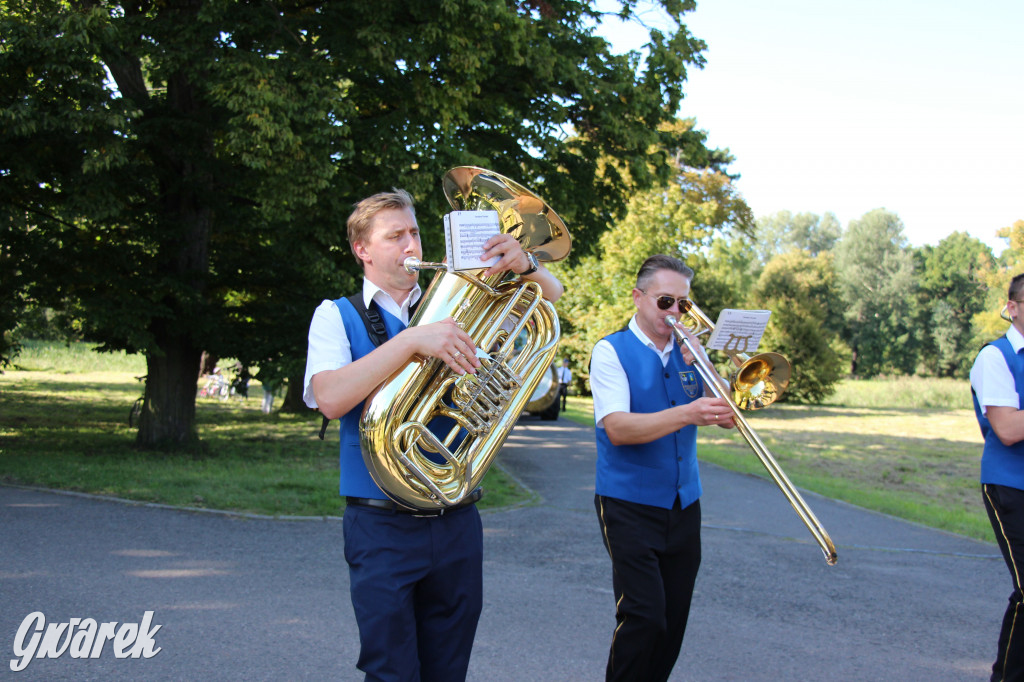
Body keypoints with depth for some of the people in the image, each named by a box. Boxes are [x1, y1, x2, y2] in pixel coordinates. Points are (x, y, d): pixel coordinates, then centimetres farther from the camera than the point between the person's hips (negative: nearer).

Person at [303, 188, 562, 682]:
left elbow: (550, 297, 13)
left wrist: (522, 264, -10)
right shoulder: (338, 316, 1)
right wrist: (412, 340, -25)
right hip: (383, 528, -4)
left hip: (456, 524, 4)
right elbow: (330, 398, -18)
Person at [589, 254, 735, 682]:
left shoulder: (689, 351, 11)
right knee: (644, 616, -14)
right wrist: (686, 414, -31)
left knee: (674, 618, 8)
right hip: (631, 505, -5)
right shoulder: (612, 351, -5)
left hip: (683, 503, 5)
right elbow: (618, 428, -18)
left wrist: (701, 362, -8)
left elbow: (726, 416, 5)